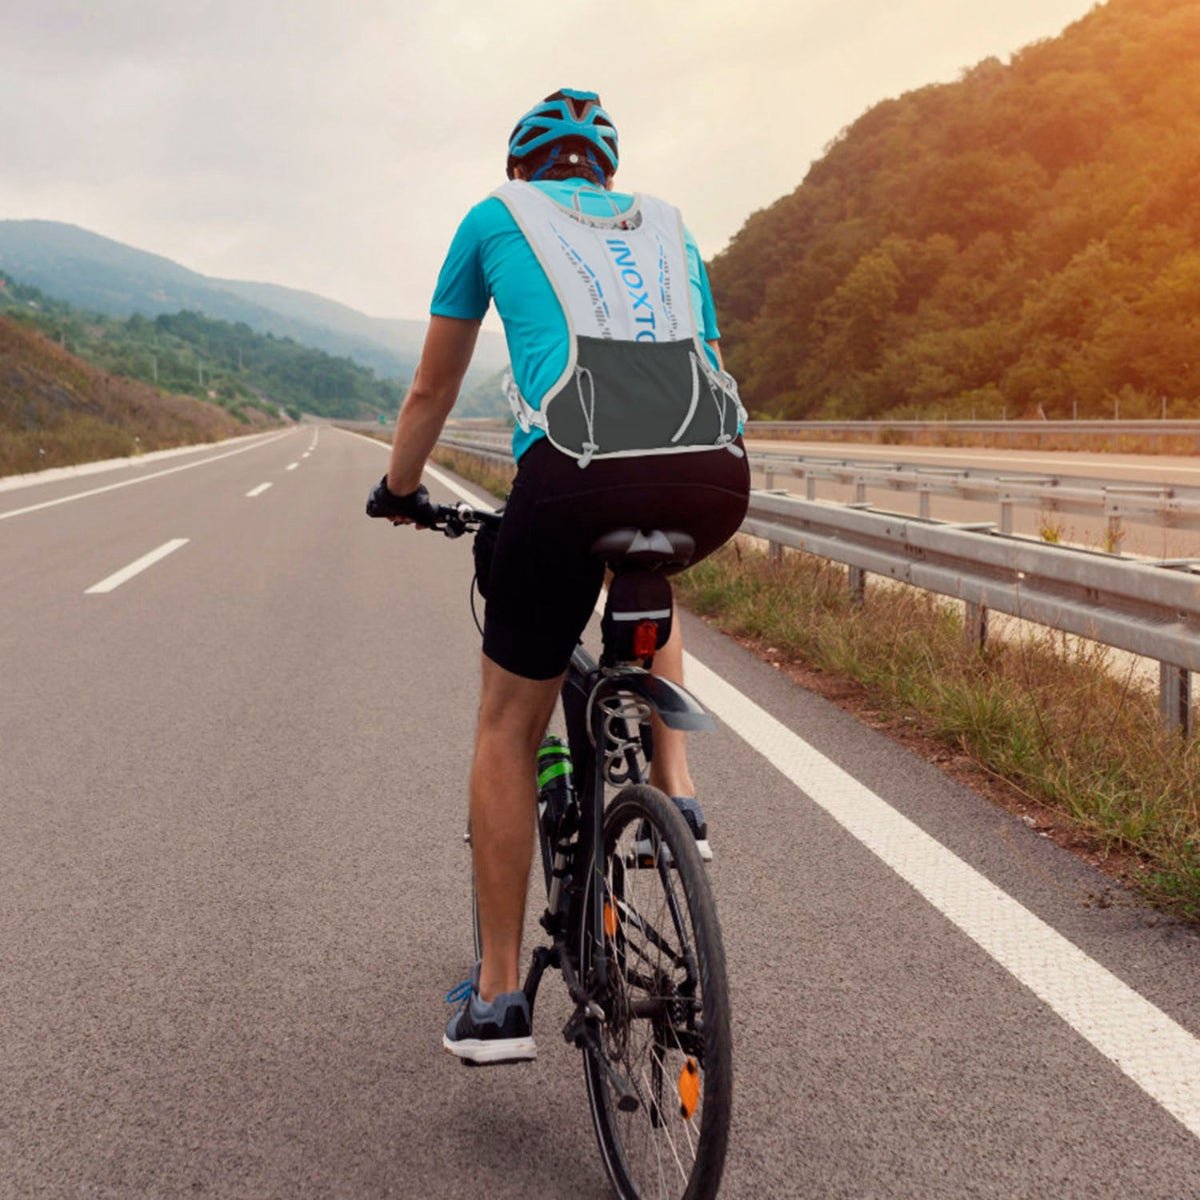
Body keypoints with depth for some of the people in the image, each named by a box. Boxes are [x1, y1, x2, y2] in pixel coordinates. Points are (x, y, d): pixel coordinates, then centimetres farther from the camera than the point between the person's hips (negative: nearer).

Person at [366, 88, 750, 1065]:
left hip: (577, 473, -3)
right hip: (717, 480, 3)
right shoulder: (666, 226, 32)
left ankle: (498, 997, 22)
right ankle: (676, 794, 26)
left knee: (509, 726, 17)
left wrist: (399, 491, 49)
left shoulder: (497, 217, 25)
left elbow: (434, 387, 32)